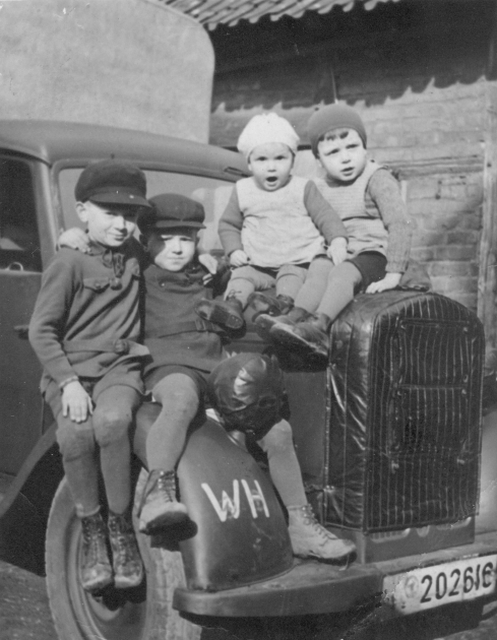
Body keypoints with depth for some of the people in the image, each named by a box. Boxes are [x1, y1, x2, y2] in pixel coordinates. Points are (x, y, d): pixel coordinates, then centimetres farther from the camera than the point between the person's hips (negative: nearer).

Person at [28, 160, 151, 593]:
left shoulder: (133, 255, 11)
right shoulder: (70, 263, -3)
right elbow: (41, 330, -6)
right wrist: (68, 382, -17)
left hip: (120, 366, 2)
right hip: (69, 369, -2)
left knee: (112, 420, -32)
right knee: (75, 432, -33)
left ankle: (120, 525, -17)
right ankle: (91, 529, -11)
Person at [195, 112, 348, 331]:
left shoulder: (303, 188, 4)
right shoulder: (242, 190, 10)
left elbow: (326, 216, 2)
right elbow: (228, 224, 17)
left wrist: (338, 240, -16)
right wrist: (234, 250, -1)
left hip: (298, 259, -2)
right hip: (257, 264, 2)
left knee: (291, 275, -31)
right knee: (241, 274, -22)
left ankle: (283, 302, -54)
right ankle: (233, 304, -45)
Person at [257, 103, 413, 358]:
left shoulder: (377, 179, -4)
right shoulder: (320, 189, 14)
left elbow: (399, 224, -13)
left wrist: (393, 273, -21)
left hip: (374, 253, -6)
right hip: (340, 256, 6)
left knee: (342, 272, -35)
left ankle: (319, 326, -56)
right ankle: (296, 318, -49)